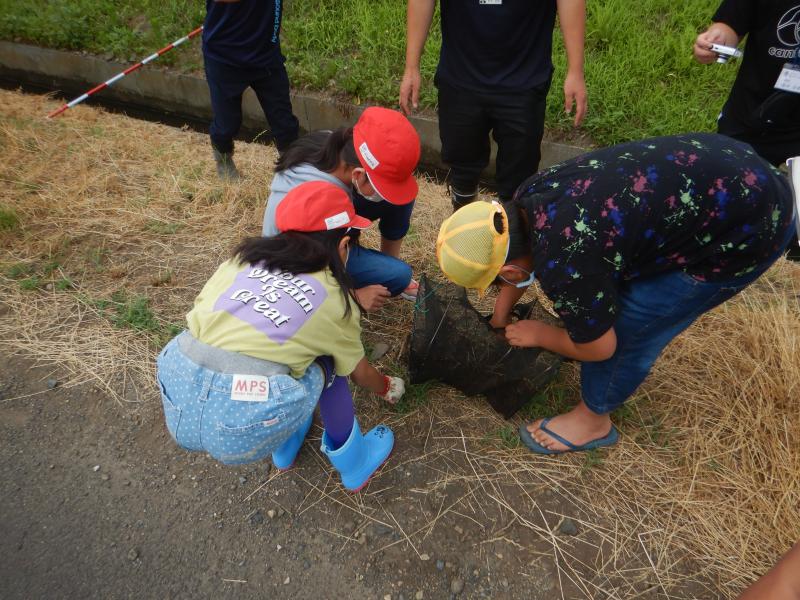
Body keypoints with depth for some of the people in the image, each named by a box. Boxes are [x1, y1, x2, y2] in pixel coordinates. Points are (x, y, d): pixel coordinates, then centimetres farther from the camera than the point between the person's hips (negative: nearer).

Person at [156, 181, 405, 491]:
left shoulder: (241, 259, 13)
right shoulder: (336, 300, 7)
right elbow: (359, 372, 21)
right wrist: (387, 387, 44)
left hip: (175, 410, 5)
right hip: (242, 429, -4)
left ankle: (285, 450, 41)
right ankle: (355, 464, 34)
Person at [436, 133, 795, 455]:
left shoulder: (562, 264, -31)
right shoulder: (530, 197, -7)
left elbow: (599, 347, -12)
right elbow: (519, 255, 14)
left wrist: (537, 335, 5)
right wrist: (499, 319, 23)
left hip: (746, 229, -8)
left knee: (626, 326, 0)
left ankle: (593, 420, 23)